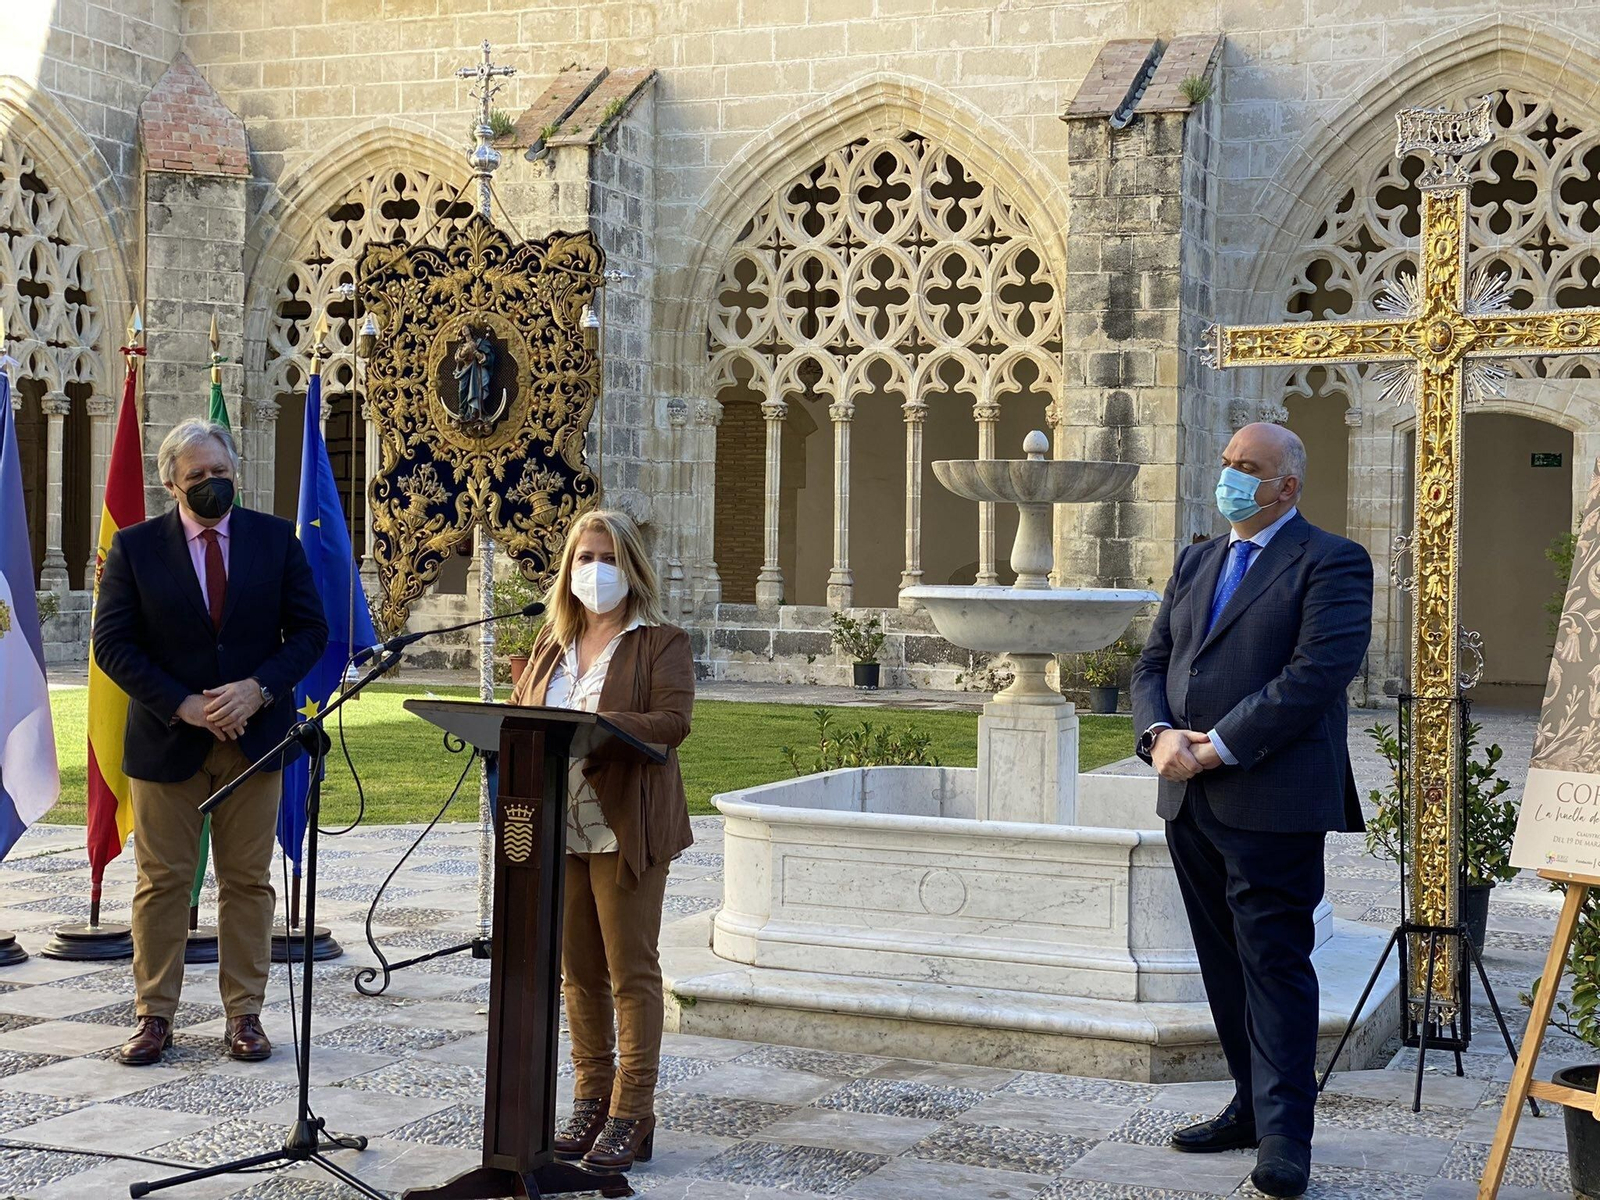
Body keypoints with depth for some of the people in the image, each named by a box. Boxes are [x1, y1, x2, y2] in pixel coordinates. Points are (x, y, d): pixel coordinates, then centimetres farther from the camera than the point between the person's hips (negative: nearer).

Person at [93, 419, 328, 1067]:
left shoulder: (276, 539, 3)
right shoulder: (135, 546, -1)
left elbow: (309, 629, 3)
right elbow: (112, 643, -5)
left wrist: (260, 688, -14)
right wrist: (182, 705, -15)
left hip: (255, 734, 1)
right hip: (167, 739, -1)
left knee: (248, 881, 6)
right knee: (162, 881, 4)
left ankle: (245, 1014, 14)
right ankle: (154, 1015, 13)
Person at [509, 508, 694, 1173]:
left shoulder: (661, 643, -2)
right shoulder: (551, 642, 16)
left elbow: (673, 720, -16)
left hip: (625, 829, -5)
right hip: (557, 826, 6)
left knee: (631, 972, -1)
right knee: (578, 971, 11)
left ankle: (631, 1117, 3)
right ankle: (591, 1100, 21)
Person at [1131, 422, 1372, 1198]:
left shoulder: (1329, 564, -5)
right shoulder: (1195, 563, 18)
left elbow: (1318, 673, -17)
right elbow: (1153, 664, 15)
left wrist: (1220, 748, -18)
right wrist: (1160, 735, -7)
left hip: (1272, 800, -7)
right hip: (1190, 800, 7)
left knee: (1274, 962, -6)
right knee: (1225, 964, 13)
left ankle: (1284, 1136, -2)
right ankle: (1252, 1107, 23)